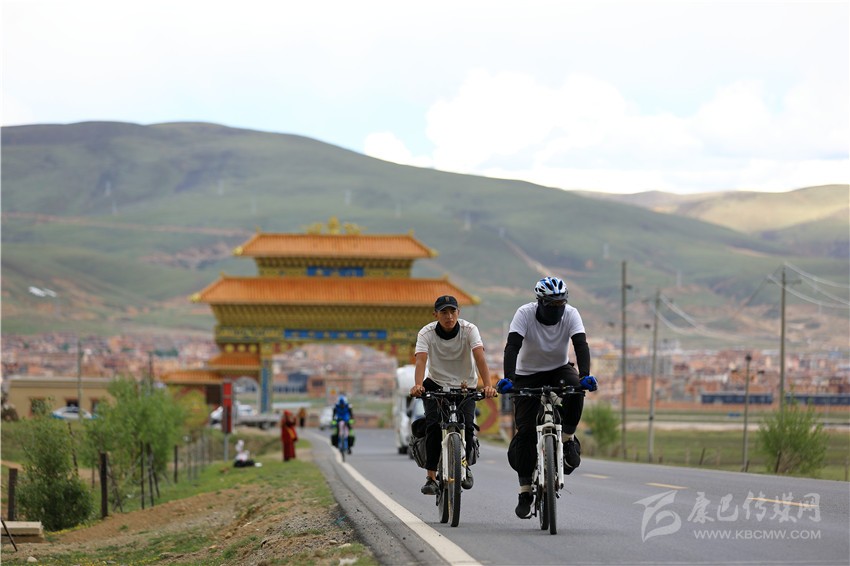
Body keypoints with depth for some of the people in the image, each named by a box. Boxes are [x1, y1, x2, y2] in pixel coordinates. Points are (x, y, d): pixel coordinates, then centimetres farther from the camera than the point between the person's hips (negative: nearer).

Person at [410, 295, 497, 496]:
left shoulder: (469, 330, -18)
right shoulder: (426, 333, -17)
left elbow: (480, 358, -31)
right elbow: (421, 360, -32)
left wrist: (488, 386, -47)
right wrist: (418, 385, -52)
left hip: (465, 385, 0)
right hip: (436, 384, 0)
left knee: (467, 425, -16)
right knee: (433, 425, -21)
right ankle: (431, 477, -15)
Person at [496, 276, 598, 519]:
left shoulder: (570, 314, -17)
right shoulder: (525, 313, -22)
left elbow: (581, 345, -28)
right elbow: (512, 347, -32)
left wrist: (585, 375, -45)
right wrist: (507, 378, -47)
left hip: (559, 369, 1)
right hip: (528, 374, -1)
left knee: (575, 390, -35)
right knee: (526, 431, -11)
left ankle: (568, 439, -11)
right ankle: (525, 492, -2)